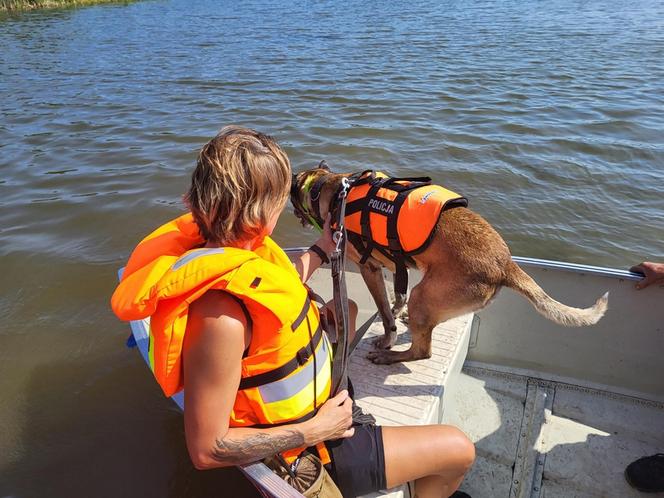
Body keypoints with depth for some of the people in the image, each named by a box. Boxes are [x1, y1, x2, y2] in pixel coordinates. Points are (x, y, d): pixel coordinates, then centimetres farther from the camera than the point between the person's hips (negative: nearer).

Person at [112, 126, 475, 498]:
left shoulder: (220, 246, -11)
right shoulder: (221, 314, -40)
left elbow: (277, 292, 9)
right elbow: (207, 450, -32)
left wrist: (322, 248, 18)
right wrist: (314, 430, -24)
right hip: (296, 451, -9)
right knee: (459, 451, -1)